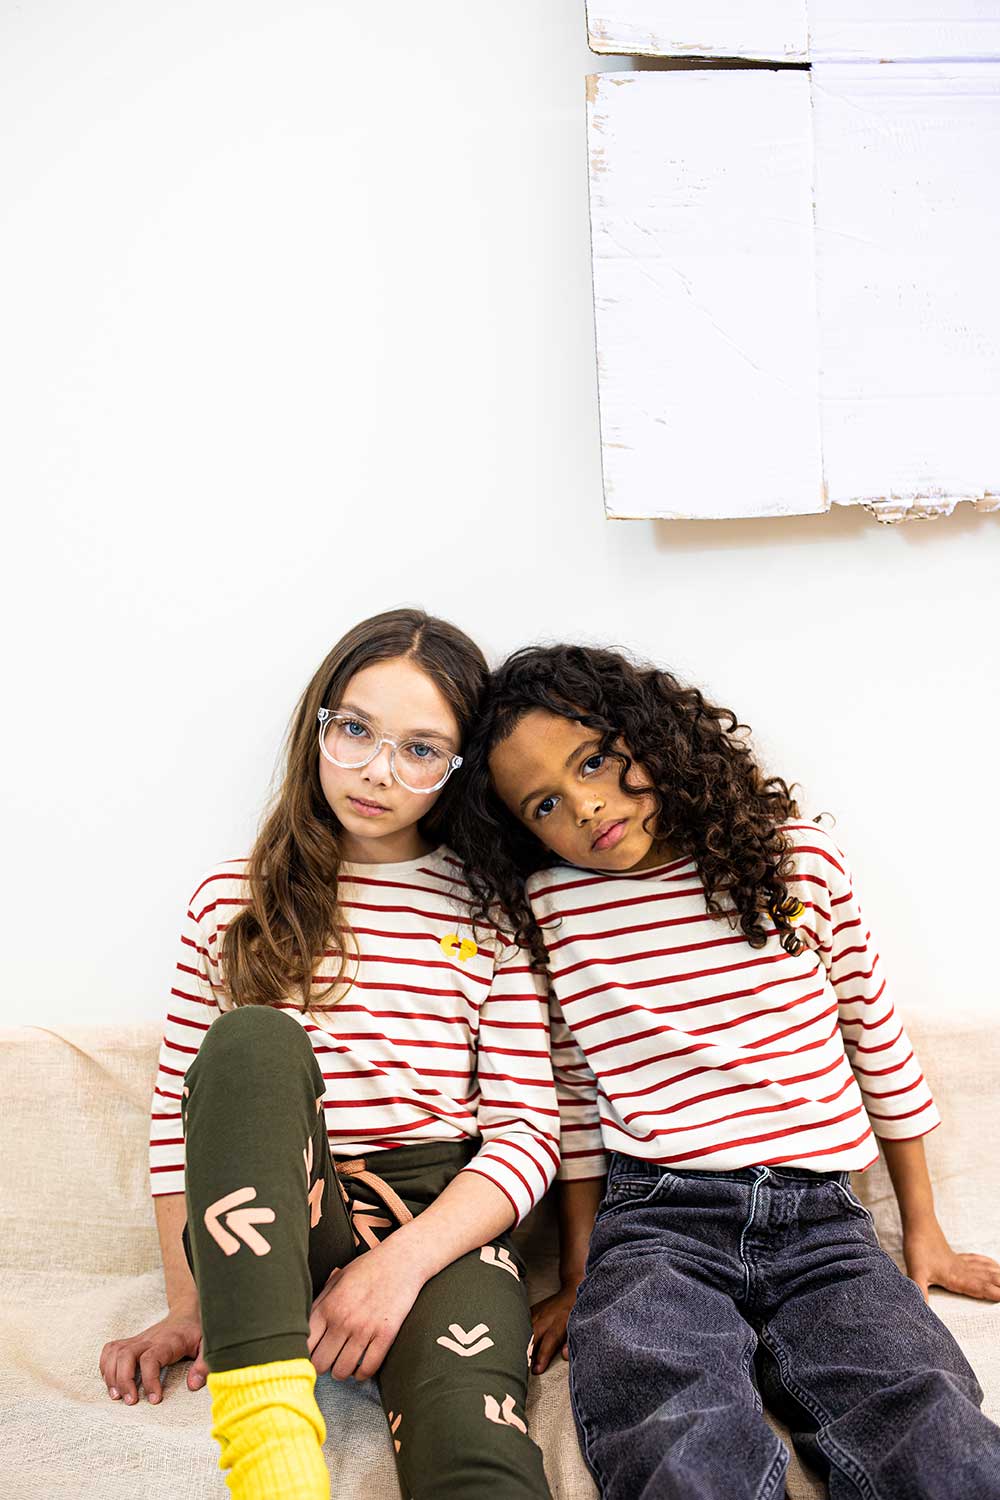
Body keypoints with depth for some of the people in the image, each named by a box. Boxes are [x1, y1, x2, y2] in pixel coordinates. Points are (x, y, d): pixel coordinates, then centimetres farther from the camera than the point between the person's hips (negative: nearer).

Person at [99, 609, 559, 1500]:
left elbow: (529, 1133, 0)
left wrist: (403, 1260, -16)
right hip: (270, 1220, 2)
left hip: (443, 1222, -2)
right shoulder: (233, 901, 10)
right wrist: (188, 1304, 1)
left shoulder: (486, 915, 6)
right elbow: (176, 1110, 10)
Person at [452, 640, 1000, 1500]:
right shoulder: (544, 909, 2)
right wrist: (581, 1276, 14)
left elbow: (877, 1040, 13)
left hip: (822, 1216, 1)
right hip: (654, 1222, -1)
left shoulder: (795, 855, 3)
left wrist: (922, 1231, 18)